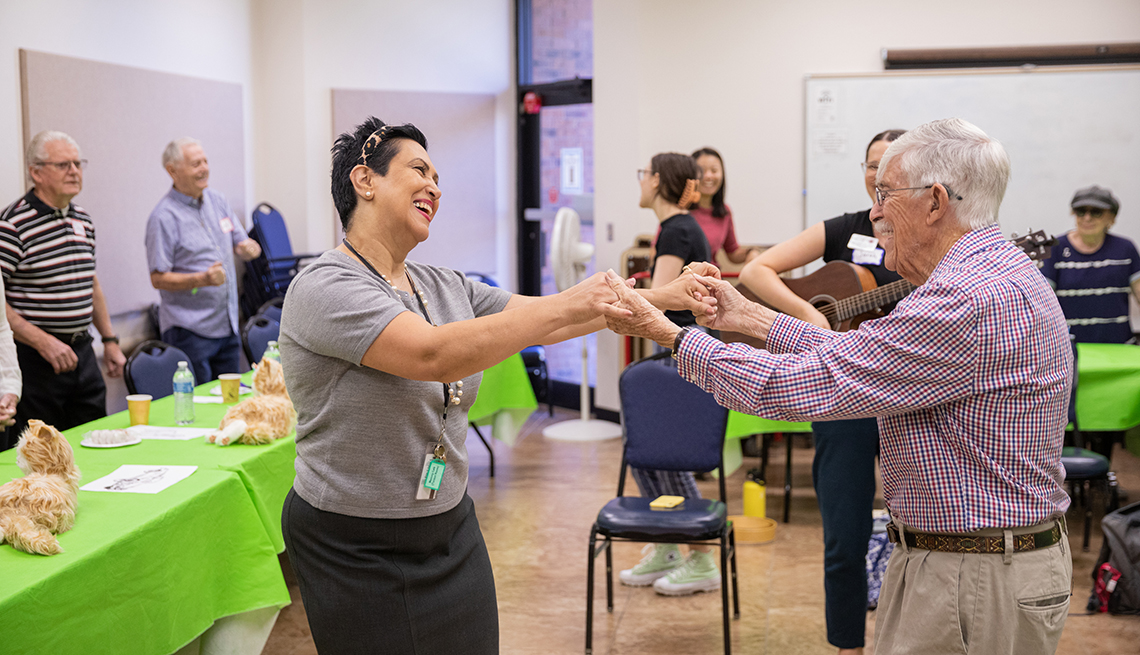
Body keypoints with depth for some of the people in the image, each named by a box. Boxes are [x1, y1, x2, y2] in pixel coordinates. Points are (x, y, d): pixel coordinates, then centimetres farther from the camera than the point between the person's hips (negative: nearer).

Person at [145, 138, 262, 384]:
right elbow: (158, 278, -14)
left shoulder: (218, 200, 9)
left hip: (228, 324, 7)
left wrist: (248, 248, -8)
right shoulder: (164, 217, -12)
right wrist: (202, 279, -27)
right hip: (189, 331, -6)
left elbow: (240, 243, 17)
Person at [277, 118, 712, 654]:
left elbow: (539, 323, 5)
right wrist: (565, 305, -28)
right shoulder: (325, 288, -17)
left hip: (452, 530, 7)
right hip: (357, 549, -7)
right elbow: (435, 354, -30)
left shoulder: (447, 288, 7)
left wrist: (664, 298, -3)